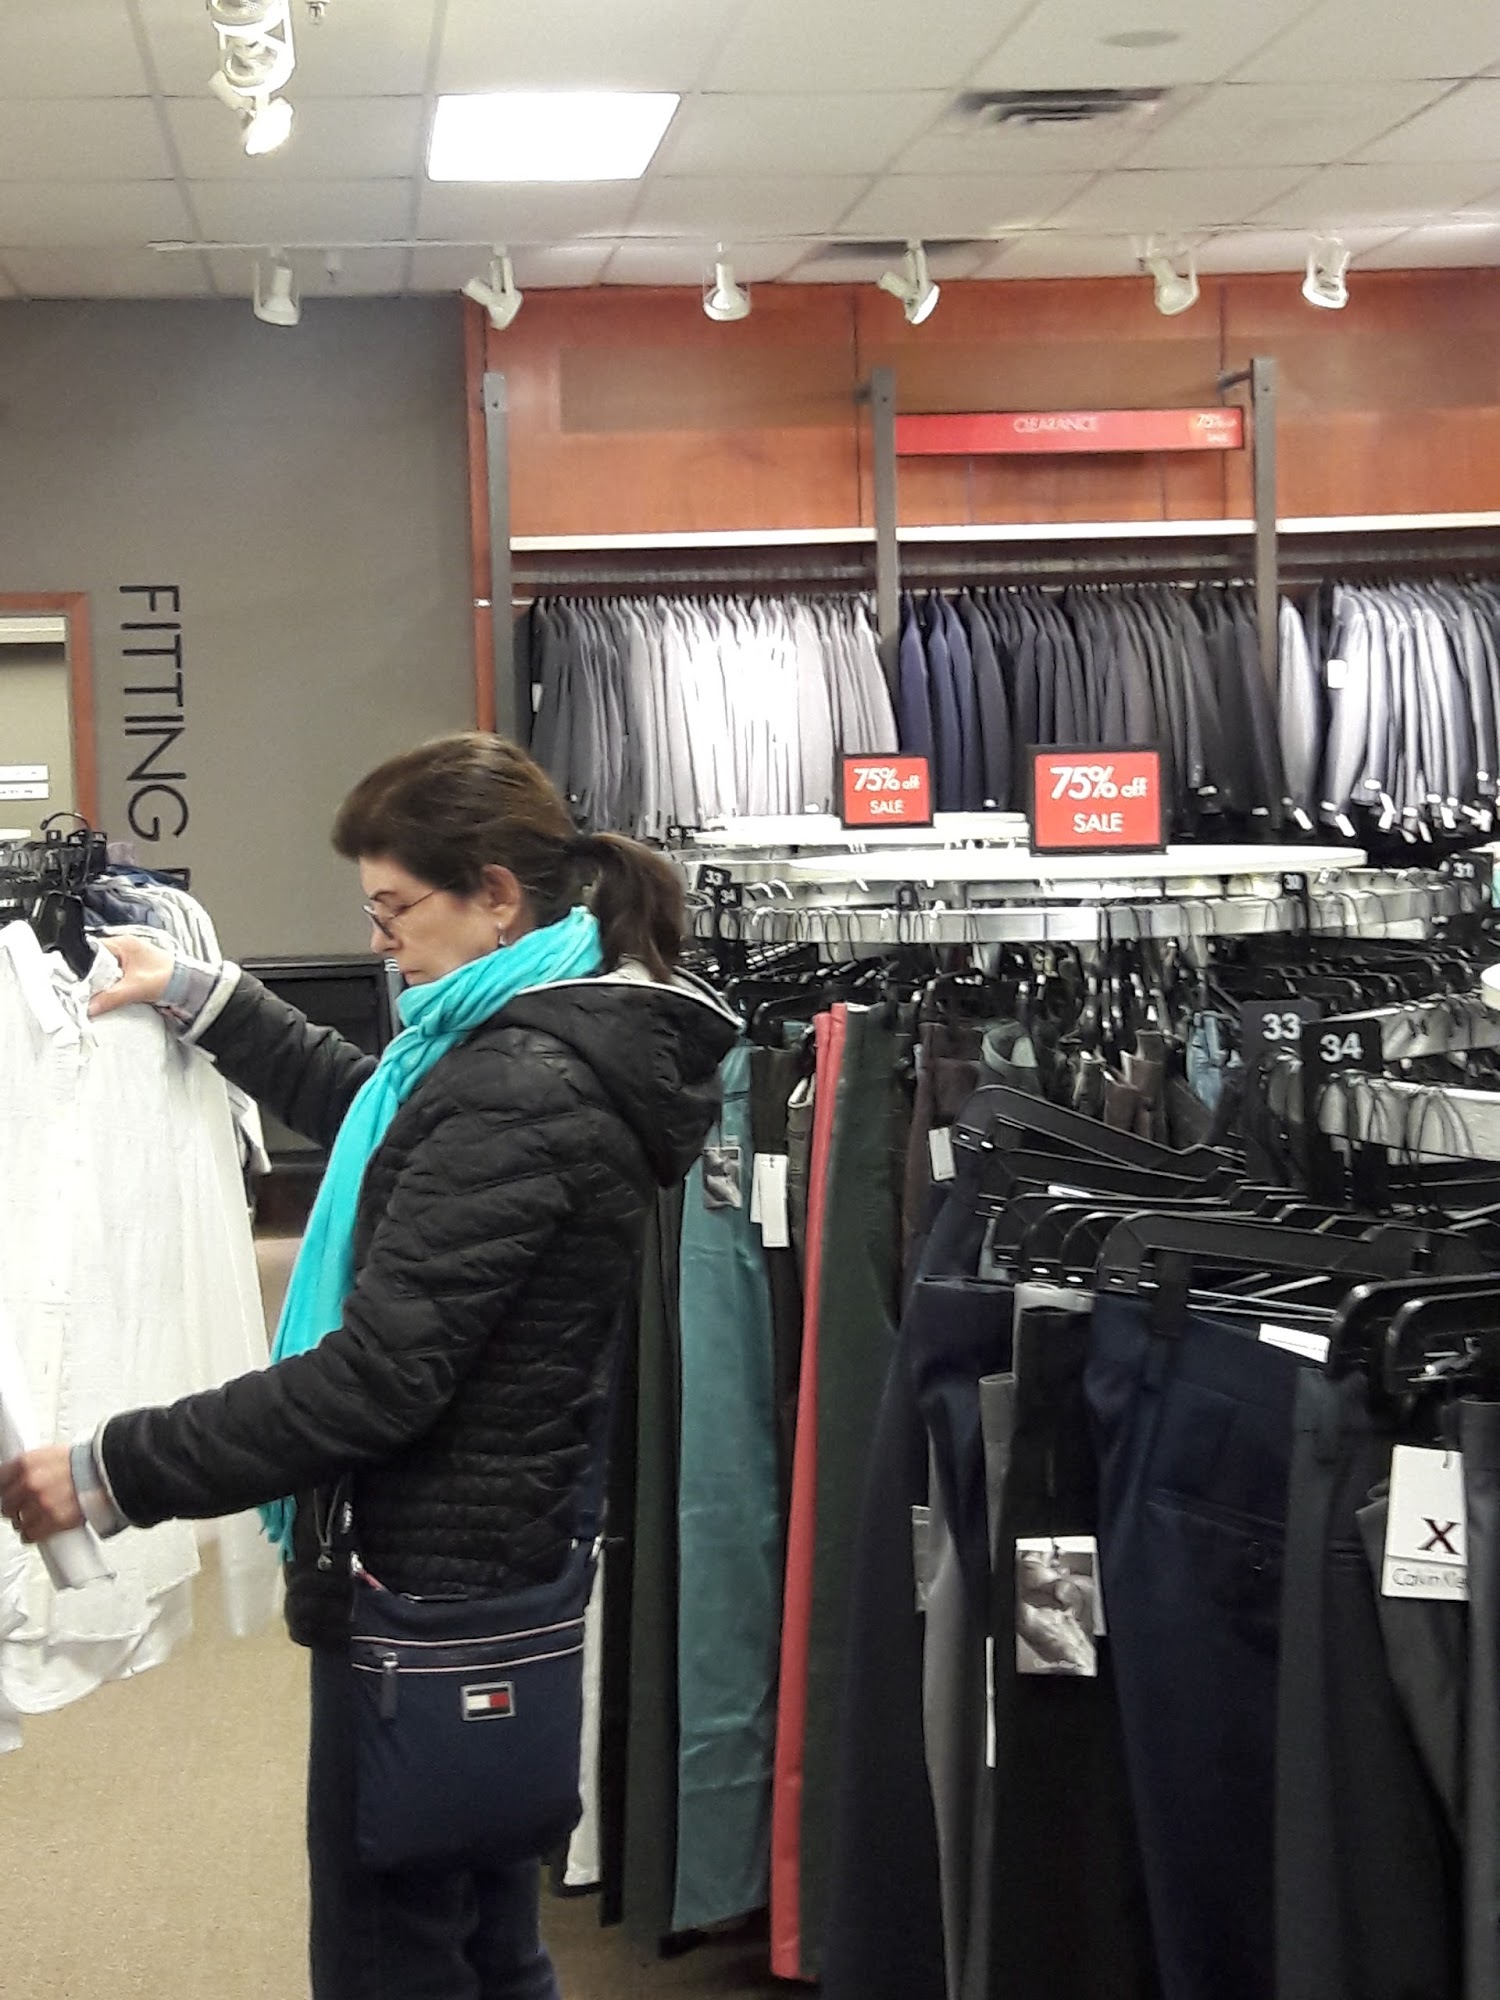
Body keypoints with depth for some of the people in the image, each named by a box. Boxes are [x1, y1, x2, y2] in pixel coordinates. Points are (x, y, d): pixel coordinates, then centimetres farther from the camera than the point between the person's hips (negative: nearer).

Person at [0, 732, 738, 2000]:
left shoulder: (520, 1091, -24)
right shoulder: (553, 1040, 8)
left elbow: (378, 1375, -27)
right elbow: (364, 1106, 29)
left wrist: (114, 1473, -22)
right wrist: (199, 997, 28)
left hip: (428, 1577, -10)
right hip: (495, 1562, 10)